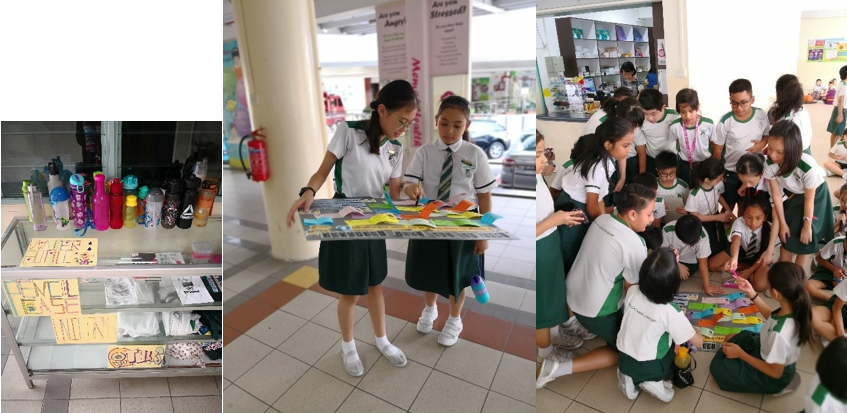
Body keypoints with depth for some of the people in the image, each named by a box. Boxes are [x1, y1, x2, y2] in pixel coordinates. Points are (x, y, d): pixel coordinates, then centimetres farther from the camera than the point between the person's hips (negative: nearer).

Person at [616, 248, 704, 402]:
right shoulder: (671, 311, -29)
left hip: (623, 359, 3)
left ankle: (631, 377, 12)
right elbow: (699, 342, -13)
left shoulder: (632, 291, -17)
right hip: (649, 368, -3)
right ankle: (653, 382, 5)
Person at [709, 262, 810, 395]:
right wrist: (752, 294, -2)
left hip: (771, 377, -8)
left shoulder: (780, 333, -43)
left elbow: (775, 372, -27)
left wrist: (740, 353, -21)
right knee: (731, 338, 23)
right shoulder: (794, 307, -22)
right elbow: (772, 317, 4)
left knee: (717, 368, 5)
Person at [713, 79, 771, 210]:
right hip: (730, 172, -3)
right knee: (728, 207, 13)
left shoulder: (761, 115, -8)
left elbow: (767, 134, 9)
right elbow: (717, 150, -9)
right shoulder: (725, 121, -17)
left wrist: (762, 143, -15)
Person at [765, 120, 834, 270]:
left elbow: (809, 200, -24)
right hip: (792, 195, 3)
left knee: (805, 238, 4)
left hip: (815, 195, -3)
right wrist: (782, 223, -7)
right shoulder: (769, 163, -31)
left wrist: (807, 226, -11)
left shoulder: (808, 167, -40)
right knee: (786, 235, 8)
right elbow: (776, 194, -16)